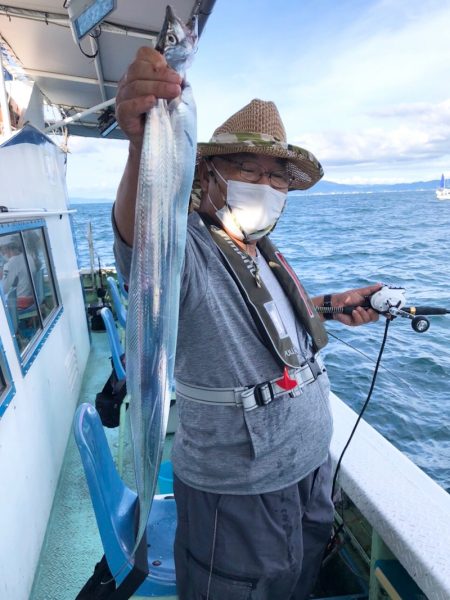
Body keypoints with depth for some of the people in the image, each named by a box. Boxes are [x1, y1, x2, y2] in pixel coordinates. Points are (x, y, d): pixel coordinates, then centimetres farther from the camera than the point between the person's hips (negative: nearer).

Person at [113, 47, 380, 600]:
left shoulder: (265, 253, 1)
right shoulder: (189, 251, -24)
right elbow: (141, 237, -48)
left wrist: (327, 306, 6)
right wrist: (143, 145, -65)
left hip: (312, 466, 8)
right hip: (239, 494, -7)